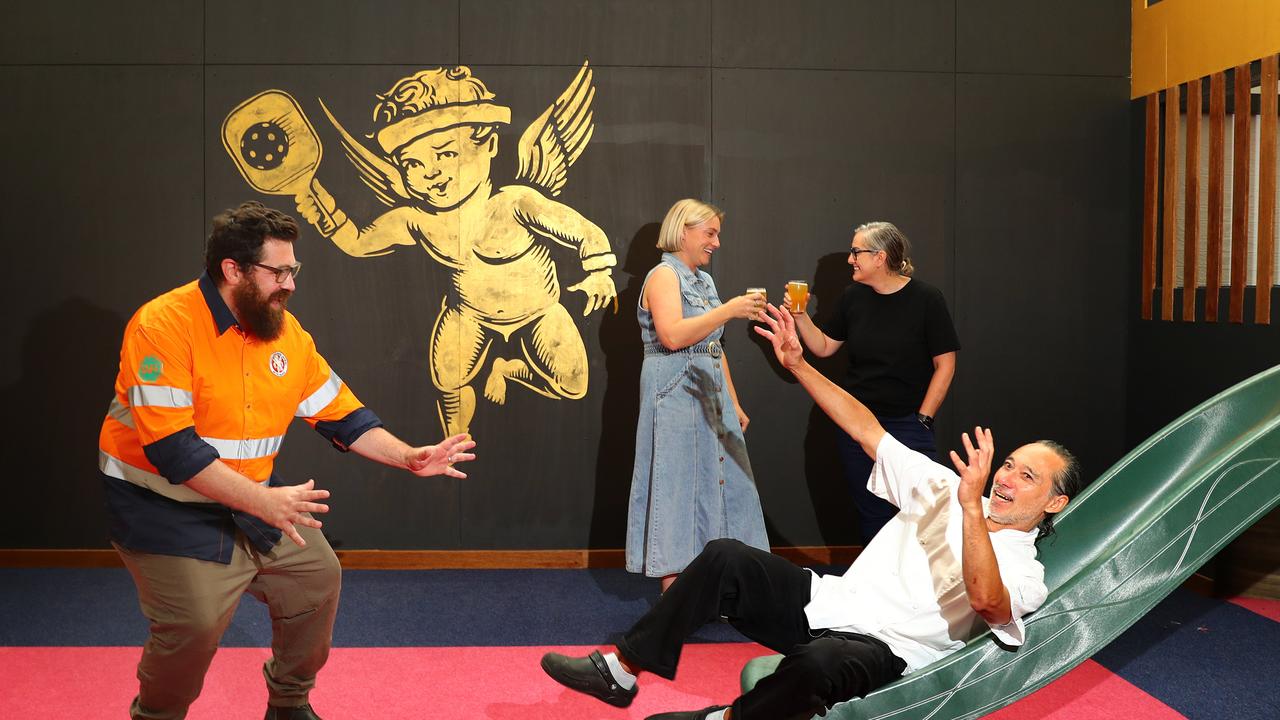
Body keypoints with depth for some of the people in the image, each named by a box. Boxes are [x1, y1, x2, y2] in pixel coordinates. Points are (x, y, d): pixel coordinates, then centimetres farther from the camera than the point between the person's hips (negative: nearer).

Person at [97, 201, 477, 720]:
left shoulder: (286, 332, -2)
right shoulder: (164, 326, -23)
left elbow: (340, 414, 6)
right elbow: (171, 448, -30)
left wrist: (408, 457, -7)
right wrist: (262, 501, -36)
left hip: (251, 497, 7)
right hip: (164, 503, -7)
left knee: (318, 575, 8)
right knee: (196, 621, -17)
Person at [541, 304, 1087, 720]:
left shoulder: (1026, 571, -2)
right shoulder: (944, 490, 14)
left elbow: (986, 600, -27)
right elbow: (865, 429, 11)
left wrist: (973, 507, -35)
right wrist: (796, 364, 4)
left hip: (886, 651, -6)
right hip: (831, 602, 6)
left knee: (820, 661, -40)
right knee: (727, 558, -17)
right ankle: (621, 670, -8)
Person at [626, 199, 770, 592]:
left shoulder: (703, 280, 18)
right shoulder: (664, 275, -8)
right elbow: (673, 335, -24)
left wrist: (733, 402, 17)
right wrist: (729, 310, -25)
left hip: (710, 394, 8)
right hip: (676, 394, -8)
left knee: (716, 480, 6)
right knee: (679, 484, -5)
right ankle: (674, 589, 1)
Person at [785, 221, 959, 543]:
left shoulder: (926, 299, -7)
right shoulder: (854, 297, 5)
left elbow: (945, 364, -6)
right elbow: (824, 347, 13)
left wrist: (923, 418, -9)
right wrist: (799, 316, -2)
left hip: (907, 425, -4)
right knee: (871, 515, 9)